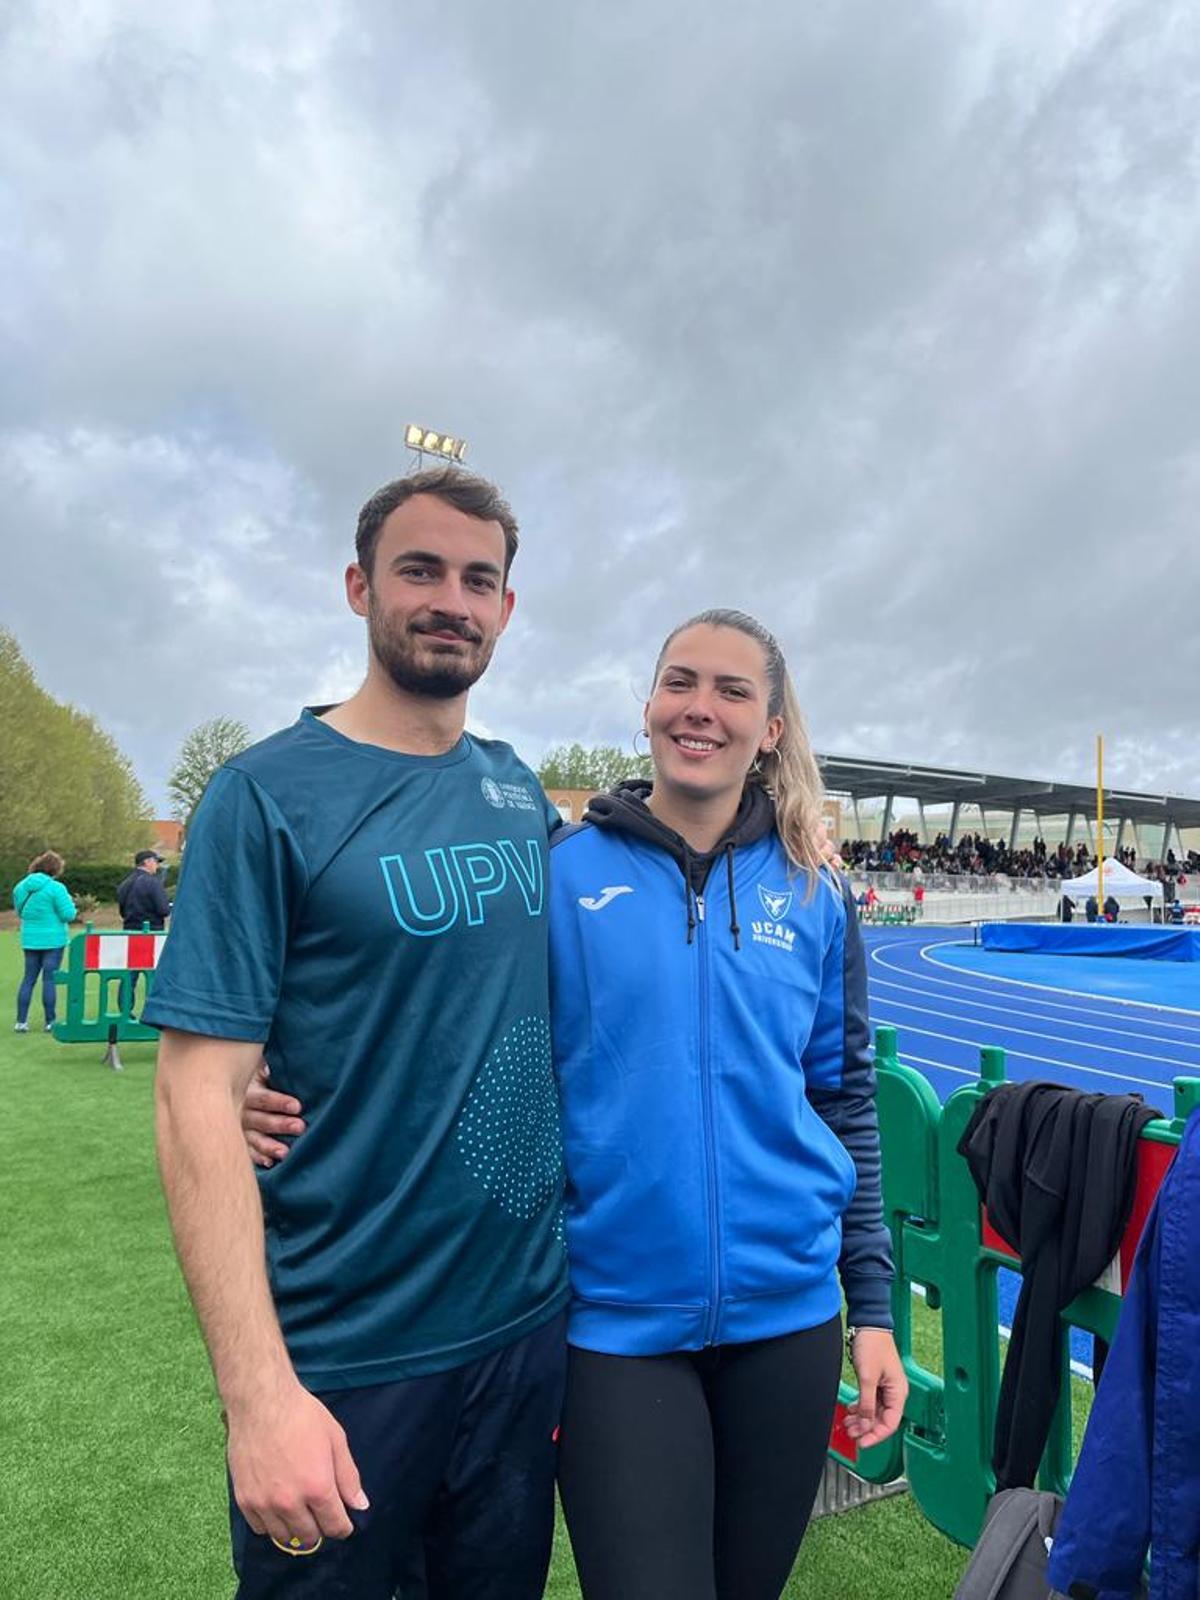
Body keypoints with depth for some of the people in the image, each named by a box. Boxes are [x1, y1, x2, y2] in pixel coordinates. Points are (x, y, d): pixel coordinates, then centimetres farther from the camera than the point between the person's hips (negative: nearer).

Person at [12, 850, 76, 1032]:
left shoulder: (21, 886, 4)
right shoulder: (56, 888, -14)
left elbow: (19, 911, 16)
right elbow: (68, 915, -14)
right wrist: (70, 904, 5)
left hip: (30, 940, 5)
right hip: (52, 940, -5)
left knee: (29, 979, 11)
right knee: (49, 979, 0)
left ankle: (21, 1021, 10)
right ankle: (50, 1022, 5)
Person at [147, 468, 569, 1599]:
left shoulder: (517, 789, 3)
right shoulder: (269, 793, -14)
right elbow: (197, 1099, -18)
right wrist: (258, 1389, -20)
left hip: (527, 1324, 5)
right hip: (341, 1361, -5)